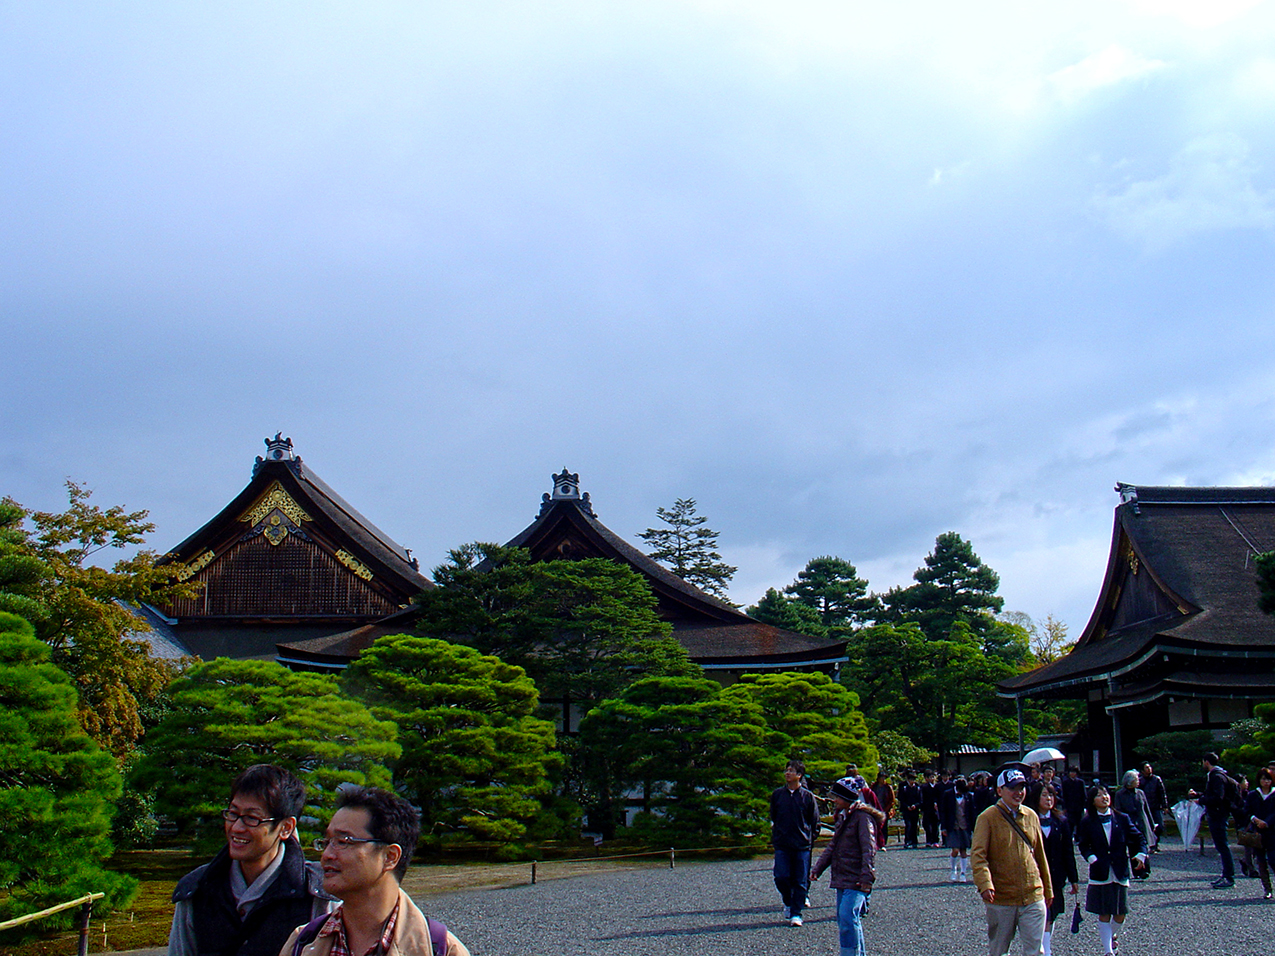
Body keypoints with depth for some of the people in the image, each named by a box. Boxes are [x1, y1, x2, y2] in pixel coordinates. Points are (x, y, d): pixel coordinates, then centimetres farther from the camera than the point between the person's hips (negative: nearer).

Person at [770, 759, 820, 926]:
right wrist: (775, 836, 11)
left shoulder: (807, 796, 0)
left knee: (801, 881, 1)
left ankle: (796, 913, 10)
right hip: (782, 844, 1)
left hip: (802, 845, -1)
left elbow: (814, 821, 7)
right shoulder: (777, 794, 6)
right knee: (781, 877, -6)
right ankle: (788, 902, 21)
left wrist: (810, 838, 2)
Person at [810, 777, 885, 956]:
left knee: (847, 918, -20)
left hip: (856, 881, -10)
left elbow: (869, 849, -19)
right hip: (842, 880, 10)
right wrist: (817, 868, 17)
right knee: (844, 921, 13)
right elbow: (832, 847, 23)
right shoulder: (842, 817, 17)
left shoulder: (862, 817, -12)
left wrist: (867, 877, -27)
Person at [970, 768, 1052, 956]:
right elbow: (977, 855, -14)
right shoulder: (988, 818, -8)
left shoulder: (1032, 816, 8)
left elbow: (1040, 855, 17)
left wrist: (1048, 889, 21)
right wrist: (985, 884, -29)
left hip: (1033, 898, 3)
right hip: (1000, 899, -3)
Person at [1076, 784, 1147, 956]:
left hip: (1120, 873, 2)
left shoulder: (1122, 819, 4)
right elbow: (1084, 845, 0)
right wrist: (1092, 858, -17)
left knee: (1120, 914, 8)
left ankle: (1112, 937, 36)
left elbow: (1138, 837, 7)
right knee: (1104, 915, 0)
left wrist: (1141, 854, -9)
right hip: (1100, 874, -2)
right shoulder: (1087, 822, 0)